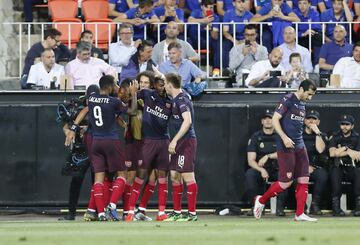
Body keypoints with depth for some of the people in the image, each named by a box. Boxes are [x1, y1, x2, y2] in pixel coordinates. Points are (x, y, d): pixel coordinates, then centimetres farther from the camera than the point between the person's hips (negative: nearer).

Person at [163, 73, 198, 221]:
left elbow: (187, 121, -26)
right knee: (174, 176, 12)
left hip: (187, 141, -10)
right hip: (180, 142, 10)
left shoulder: (181, 99, -14)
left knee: (188, 176, -8)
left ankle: (192, 213, -7)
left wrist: (175, 140, -26)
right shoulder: (175, 99, 15)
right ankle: (177, 212, 17)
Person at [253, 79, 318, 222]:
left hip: (299, 147, 8)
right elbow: (275, 120, -15)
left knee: (304, 179, 1)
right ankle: (261, 200, 12)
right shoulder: (288, 100, -9)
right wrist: (284, 137, -25)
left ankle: (300, 214, 3)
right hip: (285, 147, -8)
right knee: (286, 182, -8)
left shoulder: (302, 104, 16)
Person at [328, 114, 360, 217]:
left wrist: (343, 149, -6)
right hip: (339, 168, 0)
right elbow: (332, 153, -10)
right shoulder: (334, 137, 7)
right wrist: (348, 152, -10)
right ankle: (336, 206, -30)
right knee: (334, 173, -35)